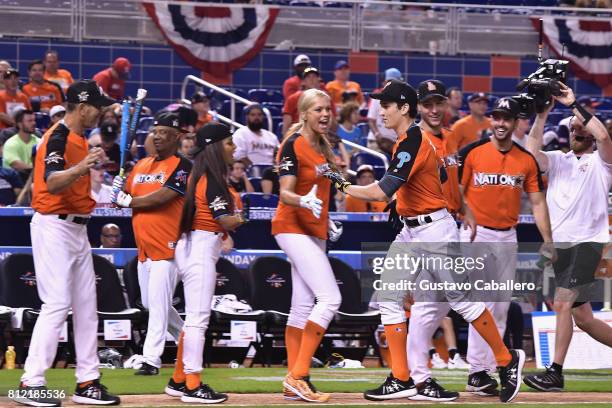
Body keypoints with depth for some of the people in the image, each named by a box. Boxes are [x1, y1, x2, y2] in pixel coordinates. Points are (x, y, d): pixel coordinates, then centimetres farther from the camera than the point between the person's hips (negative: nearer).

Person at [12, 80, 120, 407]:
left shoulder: (80, 139, 14)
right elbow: (52, 183, -33)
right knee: (57, 304, -13)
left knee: (86, 305, 10)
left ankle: (87, 382, 15)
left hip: (77, 229, 10)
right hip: (54, 228, -10)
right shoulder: (58, 138, -16)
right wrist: (80, 168, -50)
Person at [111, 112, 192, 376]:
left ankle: (151, 359, -11)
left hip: (167, 246, -8)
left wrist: (129, 201, -11)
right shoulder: (141, 165, 16)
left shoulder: (182, 166, -7)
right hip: (143, 247, 8)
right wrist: (118, 190, -6)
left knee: (158, 303, -11)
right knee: (150, 303, 15)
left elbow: (162, 197, -19)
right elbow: (123, 198, 17)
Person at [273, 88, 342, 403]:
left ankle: (294, 384, 12)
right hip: (293, 227, -9)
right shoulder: (293, 145, -15)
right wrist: (304, 201, -43)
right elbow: (285, 193, -24)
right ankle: (298, 375, -19)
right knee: (330, 297, -18)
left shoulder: (323, 146, 10)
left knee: (303, 306, 9)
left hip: (314, 230, 9)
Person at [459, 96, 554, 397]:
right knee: (483, 304, -13)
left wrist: (547, 241, -4)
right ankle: (477, 372, -13)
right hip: (477, 235, -4)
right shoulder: (471, 153, -5)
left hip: (508, 237, 5)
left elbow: (537, 202, 5)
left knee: (501, 308, 8)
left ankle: (488, 369, 16)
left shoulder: (527, 160, 5)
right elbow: (457, 195, -2)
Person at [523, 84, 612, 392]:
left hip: (587, 242, -6)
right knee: (581, 316, 8)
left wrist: (574, 104, -12)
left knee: (563, 303, -18)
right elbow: (532, 150, -1)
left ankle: (555, 373, -19)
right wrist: (543, 112, -9)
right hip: (558, 244, 6)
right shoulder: (557, 161, 18)